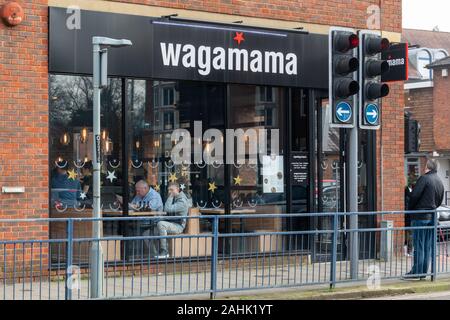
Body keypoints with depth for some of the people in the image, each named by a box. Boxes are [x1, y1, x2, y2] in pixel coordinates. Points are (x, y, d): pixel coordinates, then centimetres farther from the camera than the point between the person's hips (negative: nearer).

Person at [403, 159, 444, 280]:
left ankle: (416, 271, -4)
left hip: (420, 216, -7)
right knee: (428, 246, 10)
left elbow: (414, 196, -16)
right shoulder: (440, 182, 13)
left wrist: (410, 209, -2)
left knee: (418, 245, -4)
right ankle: (424, 271, 12)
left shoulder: (424, 178, -12)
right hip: (432, 216, 7)